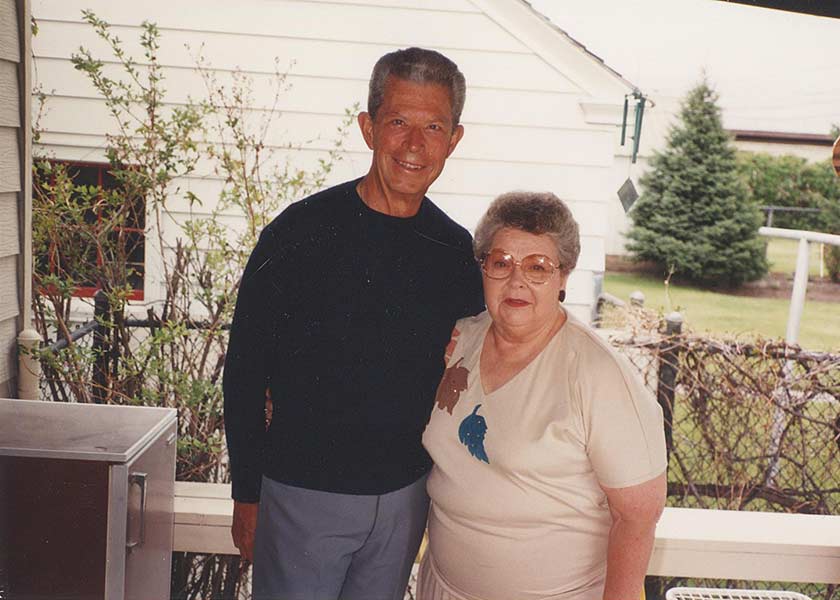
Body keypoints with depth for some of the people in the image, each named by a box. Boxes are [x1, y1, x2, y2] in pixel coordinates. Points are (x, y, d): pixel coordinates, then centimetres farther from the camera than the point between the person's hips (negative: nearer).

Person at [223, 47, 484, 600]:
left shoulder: (456, 250, -1)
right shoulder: (301, 232, -13)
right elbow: (245, 372, -8)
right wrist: (247, 495, -5)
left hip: (407, 496, 4)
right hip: (302, 493, -3)